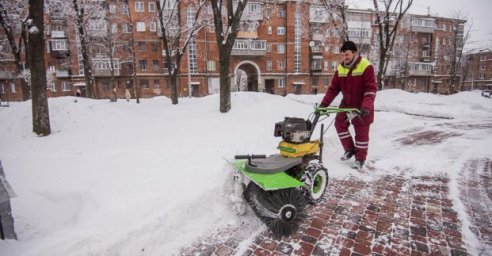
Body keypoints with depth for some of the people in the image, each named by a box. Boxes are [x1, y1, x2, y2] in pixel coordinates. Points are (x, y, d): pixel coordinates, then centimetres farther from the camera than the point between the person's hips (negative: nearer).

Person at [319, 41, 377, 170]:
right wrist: (324, 103, -11)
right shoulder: (340, 68, -3)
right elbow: (333, 87, -1)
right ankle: (350, 149, 24)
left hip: (362, 106, -6)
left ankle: (360, 158, 19)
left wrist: (366, 107, -36)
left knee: (361, 131, 3)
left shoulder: (366, 66, -20)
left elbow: (371, 89, -24)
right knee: (339, 123, 6)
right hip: (347, 103, 6)